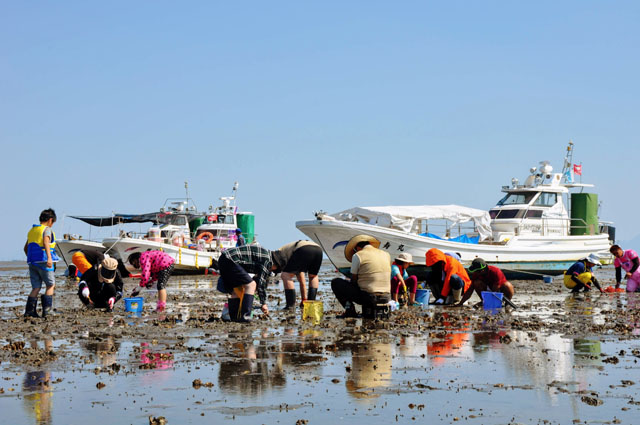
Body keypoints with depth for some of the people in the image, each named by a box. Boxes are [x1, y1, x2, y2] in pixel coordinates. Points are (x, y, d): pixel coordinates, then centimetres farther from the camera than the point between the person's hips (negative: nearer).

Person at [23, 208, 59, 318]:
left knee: (36, 287, 7)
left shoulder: (32, 230, 18)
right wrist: (49, 258, -34)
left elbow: (26, 248, 26)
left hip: (32, 262, 6)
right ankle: (46, 309, -2)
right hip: (43, 262, -6)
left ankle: (29, 311, -4)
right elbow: (46, 242, -24)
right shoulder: (47, 229, -5)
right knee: (50, 285, 7)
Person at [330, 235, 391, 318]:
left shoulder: (357, 255, -3)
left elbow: (353, 281, 1)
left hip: (368, 297, -5)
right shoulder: (386, 255, 12)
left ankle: (350, 310, 4)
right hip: (386, 298, 5)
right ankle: (370, 308, 19)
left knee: (336, 282, 12)